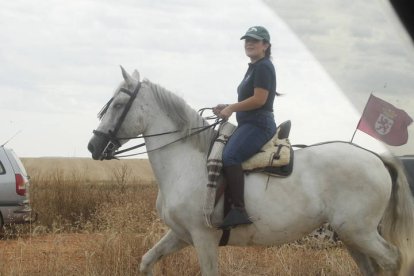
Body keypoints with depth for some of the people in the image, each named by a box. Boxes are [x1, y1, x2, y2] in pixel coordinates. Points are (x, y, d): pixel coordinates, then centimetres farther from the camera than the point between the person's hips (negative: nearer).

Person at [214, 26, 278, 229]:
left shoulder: (263, 67, -10)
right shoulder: (254, 68, 22)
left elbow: (259, 99, -19)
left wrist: (231, 108, -12)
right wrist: (227, 107, 13)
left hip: (258, 125, -11)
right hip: (249, 124, 11)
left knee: (229, 157, -30)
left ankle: (238, 210, -35)